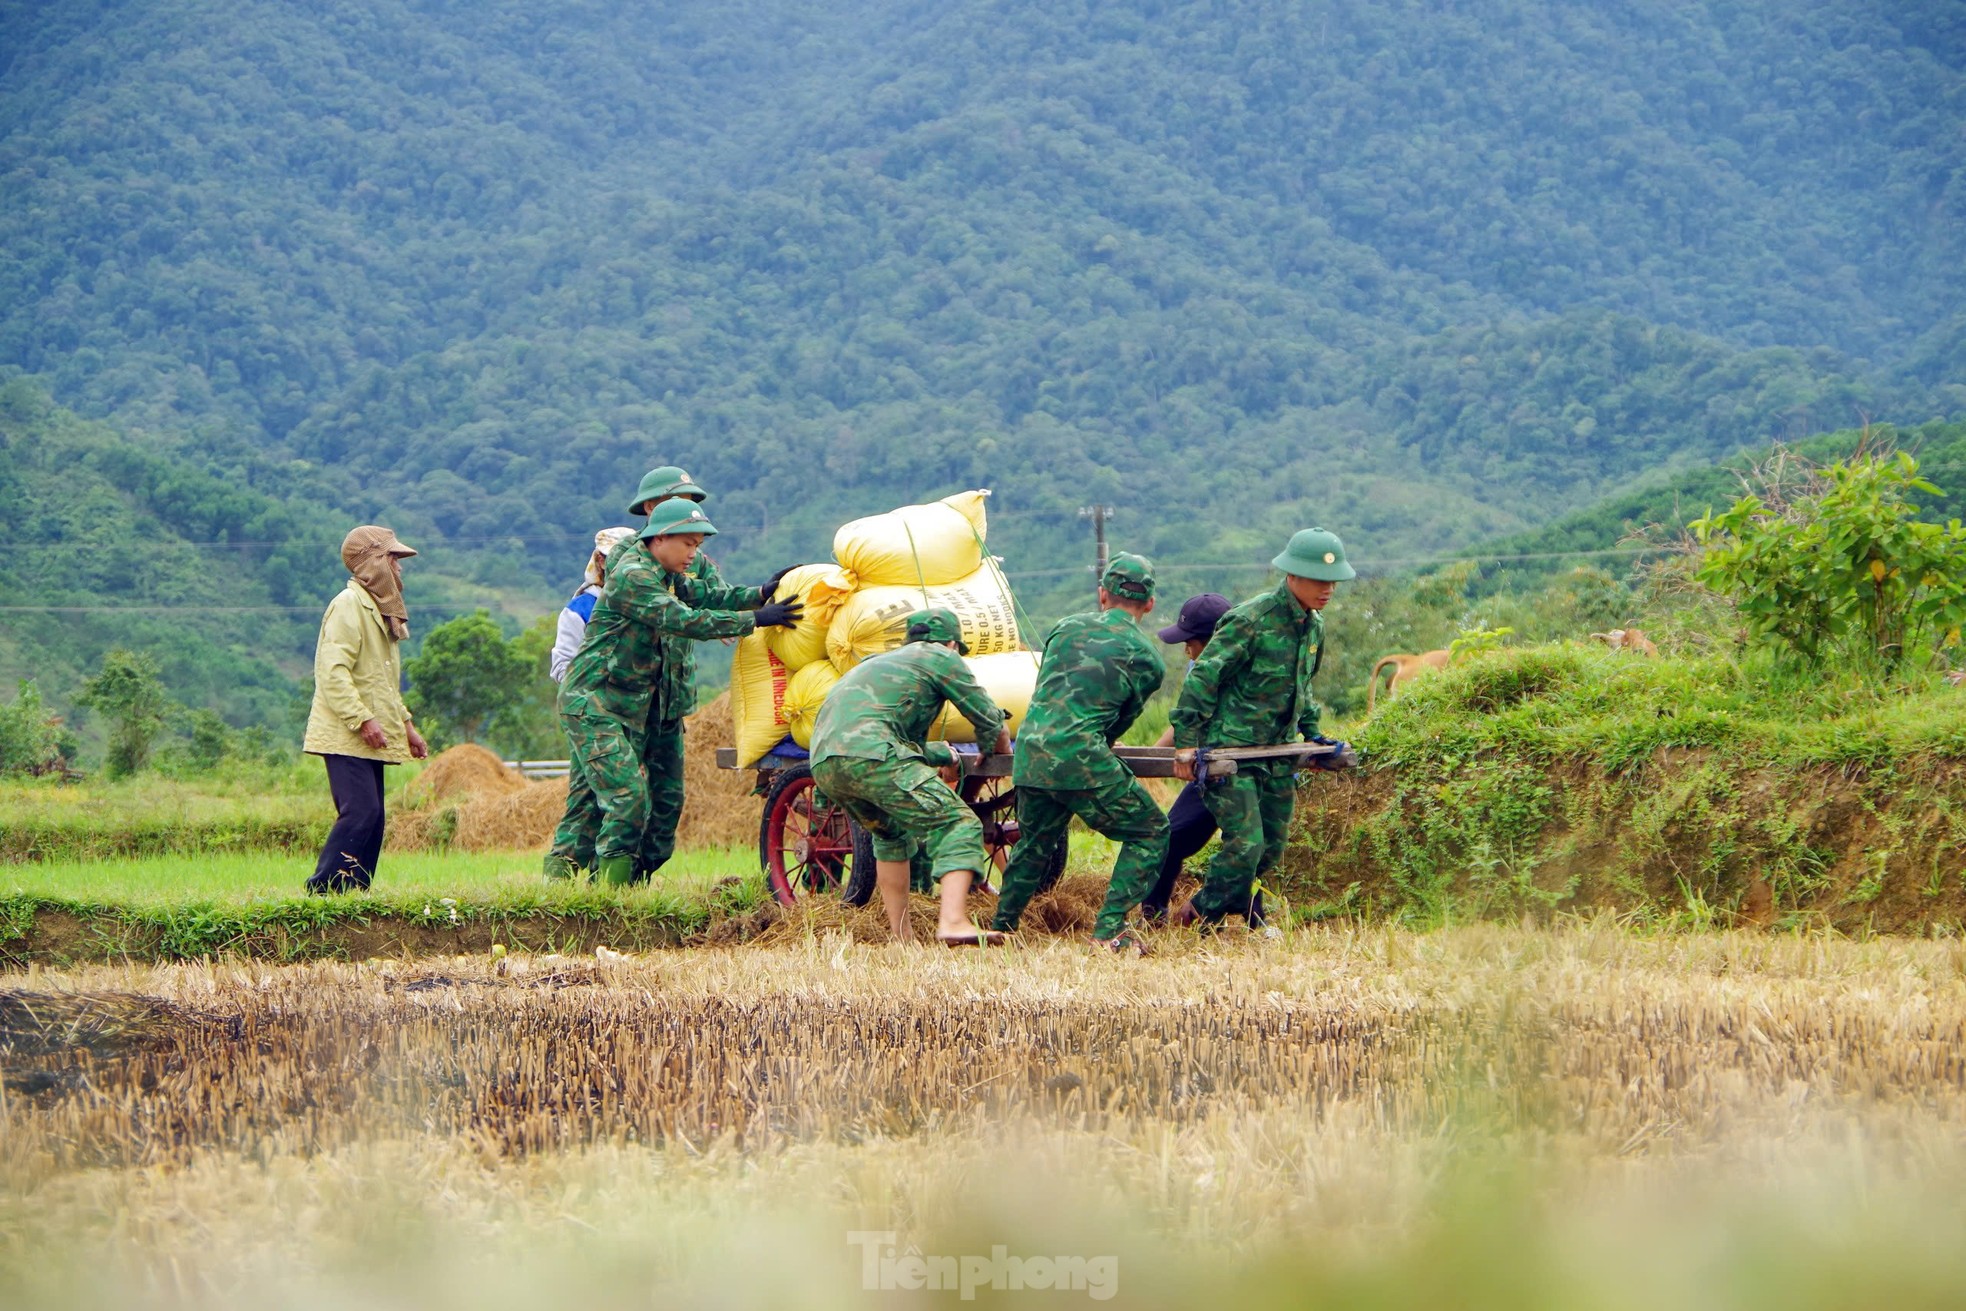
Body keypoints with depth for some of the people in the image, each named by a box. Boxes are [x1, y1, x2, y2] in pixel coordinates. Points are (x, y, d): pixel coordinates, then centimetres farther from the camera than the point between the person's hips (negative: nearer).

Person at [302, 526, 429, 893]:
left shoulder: (381, 610, 22)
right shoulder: (348, 605, -10)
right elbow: (333, 671, -20)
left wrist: (405, 724, 21)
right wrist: (362, 719, -24)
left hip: (370, 740, 10)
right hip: (345, 737, -10)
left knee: (372, 819, 5)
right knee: (360, 812, -17)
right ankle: (322, 890, -16)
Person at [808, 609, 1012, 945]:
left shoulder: (877, 663, 39)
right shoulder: (940, 657, 17)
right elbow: (989, 723, 21)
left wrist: (945, 755, 64)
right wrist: (1001, 754, 41)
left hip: (822, 763, 8)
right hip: (868, 752, -8)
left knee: (890, 834, 30)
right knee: (959, 825, -6)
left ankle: (902, 937, 23)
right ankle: (953, 922, -26)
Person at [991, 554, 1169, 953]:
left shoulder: (1067, 627, 16)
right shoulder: (1145, 659, 4)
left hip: (1029, 754, 6)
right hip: (1081, 756, -6)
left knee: (1035, 842, 28)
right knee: (1149, 832, 8)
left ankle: (1001, 928, 35)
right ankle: (1109, 930, -3)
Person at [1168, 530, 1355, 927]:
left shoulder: (1314, 626, 9)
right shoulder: (1249, 621, -16)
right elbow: (1201, 678, -15)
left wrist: (1312, 732, 23)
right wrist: (1185, 742, -18)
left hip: (1278, 756, 8)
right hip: (1231, 749, -8)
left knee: (1271, 849, 8)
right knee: (1245, 844, -15)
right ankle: (1199, 917, 4)